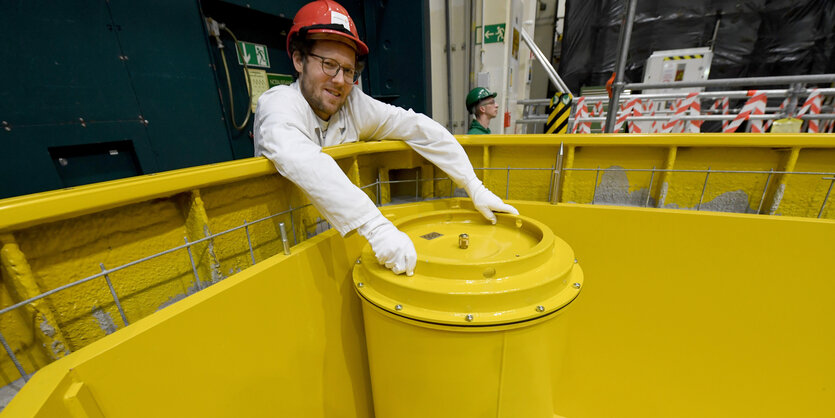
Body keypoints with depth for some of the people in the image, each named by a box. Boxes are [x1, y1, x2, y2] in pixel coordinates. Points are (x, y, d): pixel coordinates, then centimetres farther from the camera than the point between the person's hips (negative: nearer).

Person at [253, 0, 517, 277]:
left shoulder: (354, 104, -5)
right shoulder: (278, 103, -16)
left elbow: (418, 127, -5)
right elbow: (300, 161, -38)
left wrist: (475, 188, -10)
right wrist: (376, 227, -49)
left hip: (342, 231, 4)